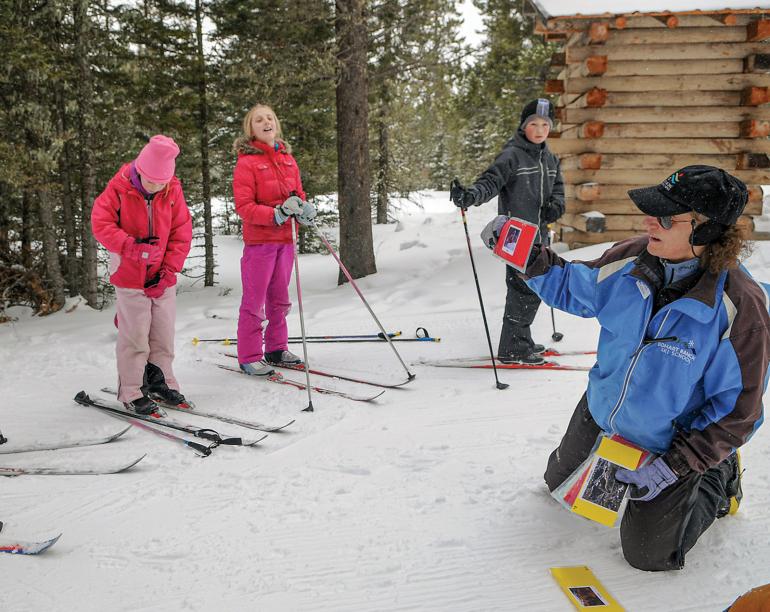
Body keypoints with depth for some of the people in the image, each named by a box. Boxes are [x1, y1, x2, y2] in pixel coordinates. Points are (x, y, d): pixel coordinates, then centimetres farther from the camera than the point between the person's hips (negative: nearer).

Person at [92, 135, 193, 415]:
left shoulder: (173, 192, -2)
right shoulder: (119, 189, -10)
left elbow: (182, 233, 0)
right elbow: (100, 223, -12)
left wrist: (169, 271, -7)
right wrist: (131, 246, -23)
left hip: (163, 278, 4)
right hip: (130, 276, -3)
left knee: (164, 334, 8)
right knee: (135, 336, -4)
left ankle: (159, 381, 25)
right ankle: (132, 392, 8)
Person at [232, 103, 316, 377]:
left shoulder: (287, 158, 11)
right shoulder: (247, 162, -9)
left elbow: (298, 193, 17)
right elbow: (244, 206, -14)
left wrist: (303, 209, -6)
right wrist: (276, 214, -25)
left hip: (285, 239, 7)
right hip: (259, 240, -6)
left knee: (279, 298, 16)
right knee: (254, 300, -1)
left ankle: (276, 349, 29)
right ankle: (249, 357, 8)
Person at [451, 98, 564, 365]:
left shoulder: (549, 159, 14)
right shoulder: (512, 155, -9)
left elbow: (557, 188, 21)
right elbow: (490, 182, -20)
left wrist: (556, 205, -1)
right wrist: (469, 196, -40)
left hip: (538, 233, 8)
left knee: (534, 288, 15)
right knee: (525, 289, -10)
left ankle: (521, 340, 30)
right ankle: (512, 348, -1)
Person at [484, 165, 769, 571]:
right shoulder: (633, 259, -20)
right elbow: (574, 287, 0)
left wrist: (673, 467, -22)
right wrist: (530, 255, -19)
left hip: (668, 443, -5)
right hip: (600, 413, 5)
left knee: (646, 555, 8)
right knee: (560, 484, 25)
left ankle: (718, 481, 29)